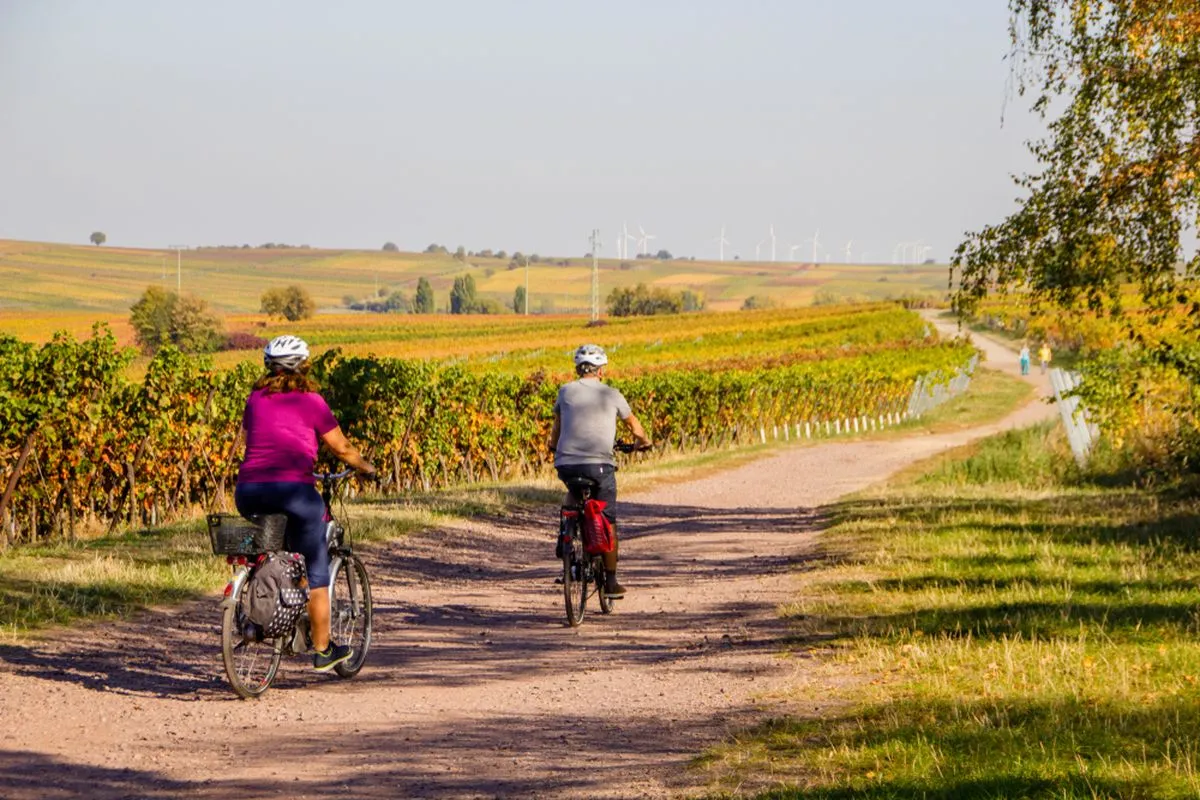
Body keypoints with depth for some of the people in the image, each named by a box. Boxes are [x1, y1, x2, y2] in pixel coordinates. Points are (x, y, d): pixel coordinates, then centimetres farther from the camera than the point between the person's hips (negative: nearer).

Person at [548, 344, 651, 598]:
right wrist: (644, 441, 44)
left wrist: (553, 446, 43)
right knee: (608, 523, 8)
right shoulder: (611, 395, 6)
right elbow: (633, 425, 23)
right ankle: (611, 581, 7)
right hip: (599, 464, -2)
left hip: (566, 465, 2)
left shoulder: (566, 391, 8)